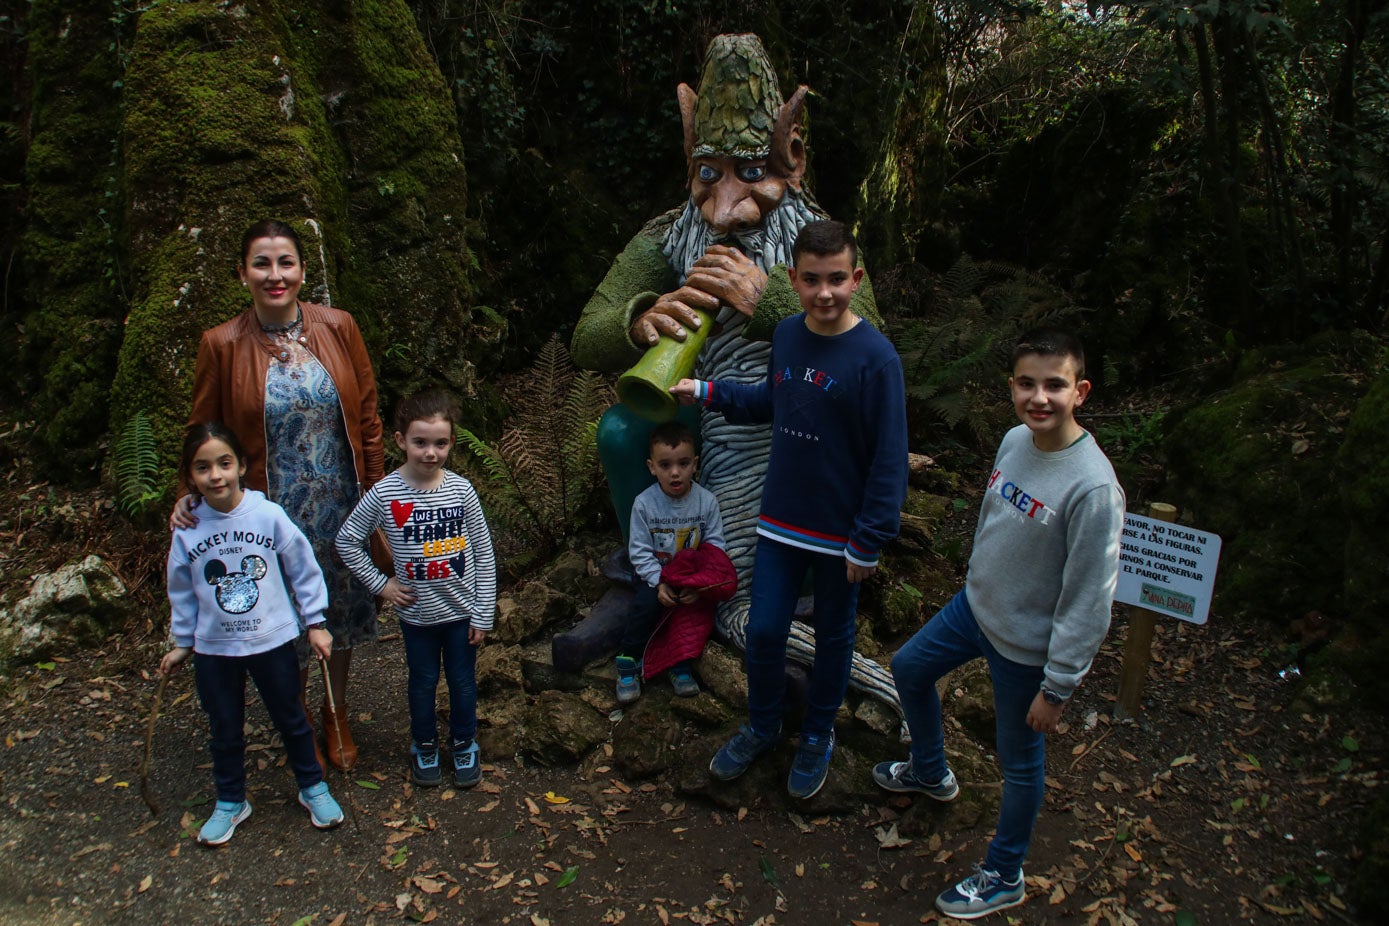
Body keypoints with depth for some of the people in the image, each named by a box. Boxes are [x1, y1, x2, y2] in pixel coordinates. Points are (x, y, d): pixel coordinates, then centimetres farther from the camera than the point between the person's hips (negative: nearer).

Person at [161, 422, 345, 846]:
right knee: (224, 731, 17)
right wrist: (182, 643, 12)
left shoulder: (269, 515, -15)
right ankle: (230, 802, 37)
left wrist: (315, 624, -4)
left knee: (291, 720, 15)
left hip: (273, 641, -2)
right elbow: (182, 592, 7)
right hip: (214, 649, 2)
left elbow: (303, 570, -6)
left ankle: (313, 788, 34)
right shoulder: (187, 531, -7)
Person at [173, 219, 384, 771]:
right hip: (275, 511, -1)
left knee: (343, 607, 15)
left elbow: (367, 416, 1)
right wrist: (191, 496, -12)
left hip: (342, 503, 2)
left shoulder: (338, 328, -4)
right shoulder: (222, 346, -8)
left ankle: (337, 714, 39)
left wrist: (375, 496, 1)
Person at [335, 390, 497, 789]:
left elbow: (484, 553, -6)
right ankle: (424, 746, 41)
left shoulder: (461, 490, -12)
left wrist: (483, 614, -5)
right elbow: (347, 541, -1)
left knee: (463, 681, 16)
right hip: (417, 614, 0)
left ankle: (464, 744, 39)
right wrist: (379, 583, -6)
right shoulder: (384, 494, -15)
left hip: (461, 610, 1)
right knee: (423, 682, 18)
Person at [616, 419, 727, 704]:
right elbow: (640, 551, -10)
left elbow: (715, 546, -9)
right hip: (656, 572, -1)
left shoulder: (707, 501, -11)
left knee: (695, 604, -25)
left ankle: (680, 666, -4)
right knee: (646, 604, -27)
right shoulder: (644, 504, -13)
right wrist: (659, 583, -22)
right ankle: (628, 664, -7)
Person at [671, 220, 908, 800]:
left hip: (841, 532, -4)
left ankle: (817, 737, 38)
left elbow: (889, 458, -17)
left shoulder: (875, 357, -19)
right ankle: (761, 727, 36)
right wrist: (707, 393, 10)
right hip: (781, 520, 4)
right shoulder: (786, 335, -2)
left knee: (832, 637, 15)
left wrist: (867, 542, -16)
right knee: (763, 631, 11)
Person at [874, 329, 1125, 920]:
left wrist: (1057, 687, -18)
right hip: (973, 605, 8)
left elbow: (1090, 602, -24)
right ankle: (930, 772, 53)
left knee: (1020, 761, 11)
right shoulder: (1014, 440, -8)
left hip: (1024, 648, -8)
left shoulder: (1092, 486, -30)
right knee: (908, 669, 25)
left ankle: (1003, 877, 36)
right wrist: (980, 583, 18)